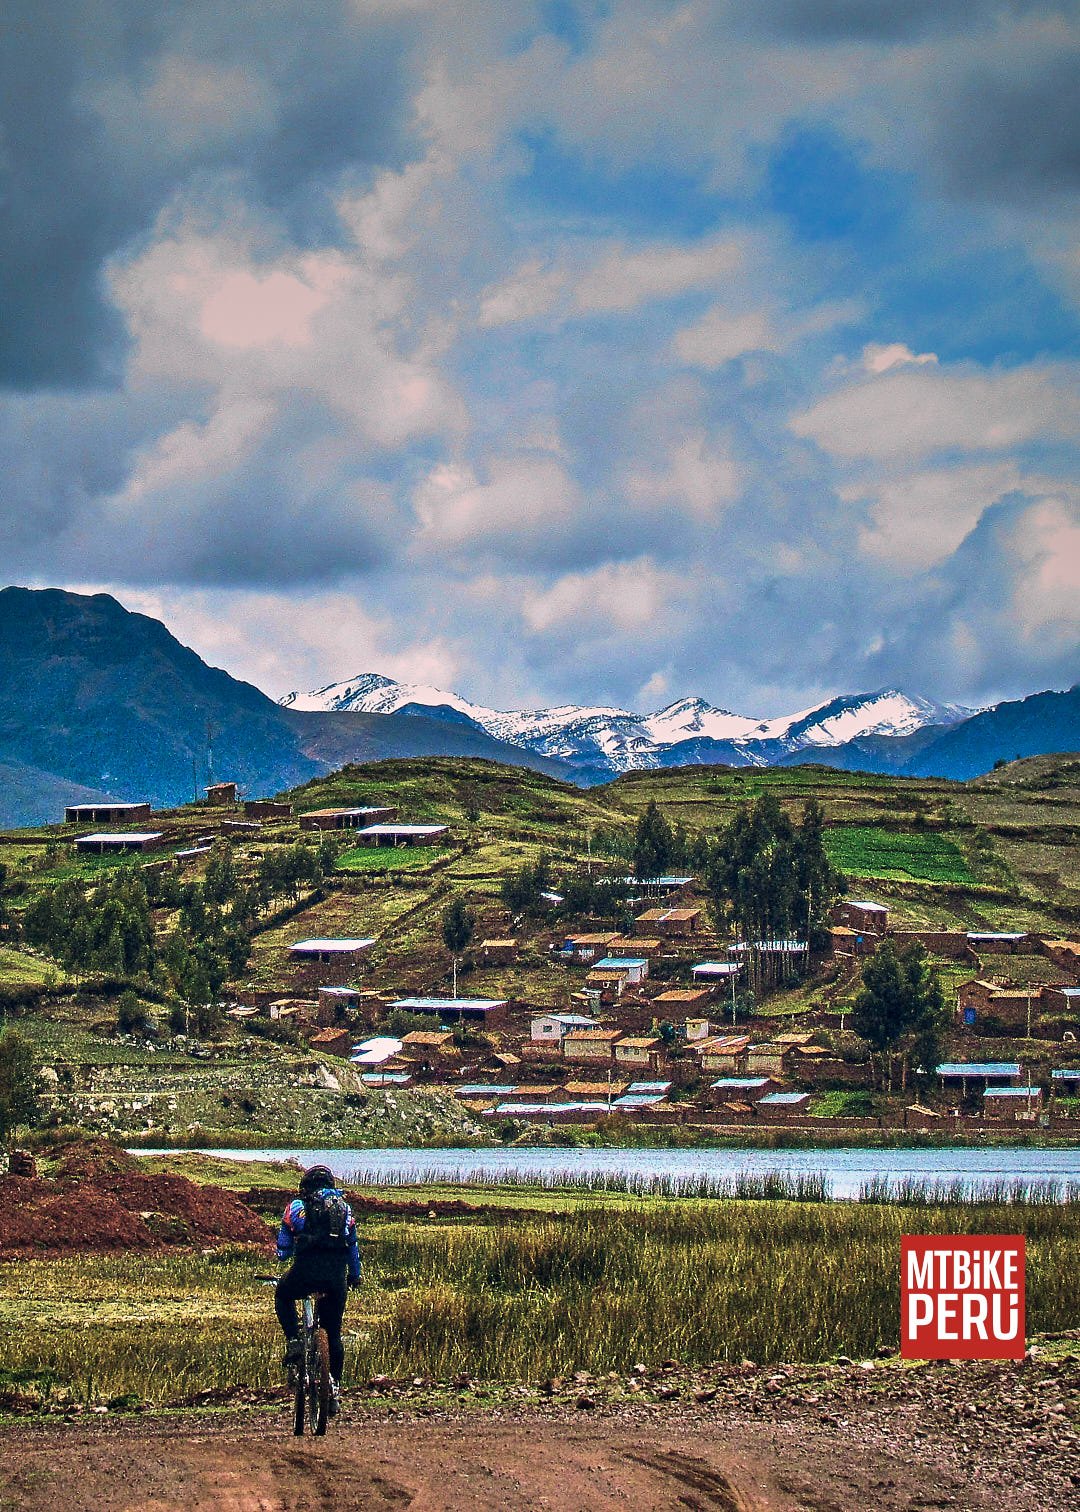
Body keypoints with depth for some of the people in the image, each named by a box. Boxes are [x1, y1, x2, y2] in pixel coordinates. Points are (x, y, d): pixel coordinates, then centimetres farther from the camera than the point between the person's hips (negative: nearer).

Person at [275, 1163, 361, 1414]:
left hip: (307, 1269, -3)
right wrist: (354, 1276, 42)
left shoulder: (297, 1207, 12)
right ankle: (334, 1386, 14)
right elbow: (353, 1246, 26)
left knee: (283, 1296, 29)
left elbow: (283, 1250, 16)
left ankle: (293, 1342, 8)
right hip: (337, 1275, 3)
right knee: (334, 1333, 16)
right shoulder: (344, 1207, 20)